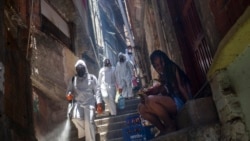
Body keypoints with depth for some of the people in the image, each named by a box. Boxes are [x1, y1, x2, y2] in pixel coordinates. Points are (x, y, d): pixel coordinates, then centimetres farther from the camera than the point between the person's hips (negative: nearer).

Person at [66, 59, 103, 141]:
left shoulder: (92, 78, 6)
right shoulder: (73, 79, 13)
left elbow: (97, 91, 3)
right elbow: (69, 90, 14)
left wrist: (99, 104, -6)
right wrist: (68, 95, -11)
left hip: (89, 103, -1)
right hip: (77, 103, 2)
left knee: (88, 123, -11)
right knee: (75, 118, -23)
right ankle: (83, 130, 10)